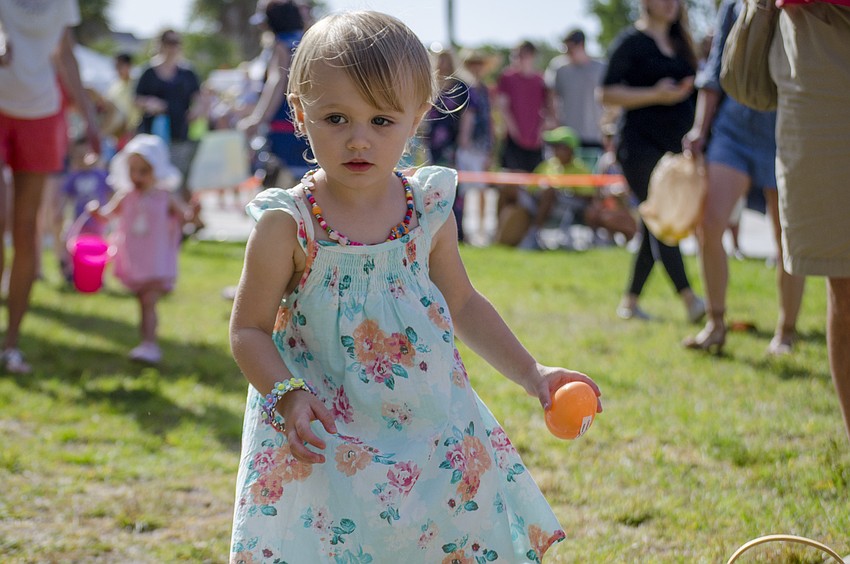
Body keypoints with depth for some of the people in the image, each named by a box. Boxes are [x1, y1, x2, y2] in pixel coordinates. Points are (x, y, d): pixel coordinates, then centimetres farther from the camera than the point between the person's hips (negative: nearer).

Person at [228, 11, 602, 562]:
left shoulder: (430, 210, 1)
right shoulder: (288, 224, -11)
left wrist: (532, 373, 10)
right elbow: (249, 330, -6)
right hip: (325, 442, -4)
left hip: (433, 431, 4)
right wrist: (288, 397, -23)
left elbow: (463, 302, 15)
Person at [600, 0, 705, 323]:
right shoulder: (631, 41, -2)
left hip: (675, 145, 7)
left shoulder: (679, 44, 18)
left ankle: (629, 302, 13)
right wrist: (655, 95, -17)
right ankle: (689, 301, -22)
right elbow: (607, 94, -8)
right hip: (641, 146, -7)